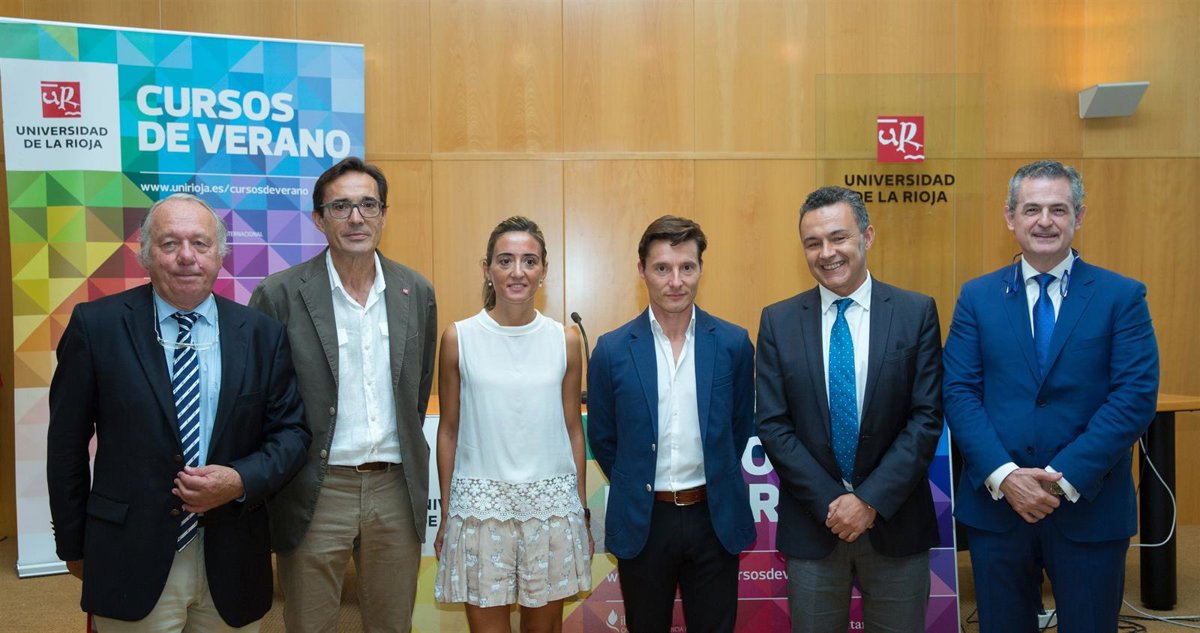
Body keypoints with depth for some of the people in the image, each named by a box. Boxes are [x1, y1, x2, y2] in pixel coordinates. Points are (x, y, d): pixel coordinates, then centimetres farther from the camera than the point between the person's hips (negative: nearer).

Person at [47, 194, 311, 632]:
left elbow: (291, 431, 3)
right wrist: (74, 546, 4)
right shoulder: (96, 326, -5)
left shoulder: (262, 334, -1)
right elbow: (67, 444, 1)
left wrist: (241, 481, -15)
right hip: (131, 561, -2)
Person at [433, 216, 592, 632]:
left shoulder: (564, 341, 2)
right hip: (479, 504, -1)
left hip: (552, 504, 1)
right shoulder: (459, 338, -2)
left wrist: (582, 511, 9)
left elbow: (573, 429, 7)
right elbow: (449, 430, 4)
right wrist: (445, 515, 6)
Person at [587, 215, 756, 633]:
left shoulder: (733, 343, -4)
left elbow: (740, 425, 8)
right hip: (642, 521, 0)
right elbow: (602, 437, 4)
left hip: (716, 518, 1)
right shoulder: (612, 350, -6)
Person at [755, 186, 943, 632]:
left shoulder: (917, 312, -2)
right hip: (812, 523, 1)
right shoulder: (778, 321, 0)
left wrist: (871, 500, -13)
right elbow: (773, 426, -4)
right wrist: (831, 502, -11)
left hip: (896, 523, 0)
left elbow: (926, 418, -6)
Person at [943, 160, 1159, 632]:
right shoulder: (977, 296, 3)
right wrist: (1003, 475, -15)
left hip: (1090, 507, -1)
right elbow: (958, 392, -3)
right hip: (995, 503, 1)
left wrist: (1065, 478, -15)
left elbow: (1136, 396, -8)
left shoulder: (1122, 296, 0)